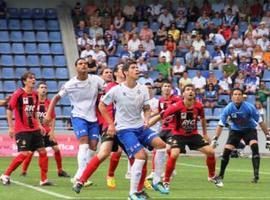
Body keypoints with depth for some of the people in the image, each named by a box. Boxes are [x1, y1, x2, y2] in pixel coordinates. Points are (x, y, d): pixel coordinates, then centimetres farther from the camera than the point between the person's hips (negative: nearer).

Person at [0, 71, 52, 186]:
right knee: (24, 154, -14)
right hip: (22, 130, -7)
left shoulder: (35, 95, 10)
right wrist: (11, 127, -12)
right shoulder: (18, 94, -10)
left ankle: (43, 180, 6)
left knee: (43, 152, 0)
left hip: (34, 129, 7)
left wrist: (39, 125, 15)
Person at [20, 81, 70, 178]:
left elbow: (53, 118, 4)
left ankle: (60, 171, 11)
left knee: (56, 148, -2)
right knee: (31, 151, -10)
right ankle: (23, 171, 4)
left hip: (47, 131, 3)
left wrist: (52, 131, -3)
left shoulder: (49, 103, 1)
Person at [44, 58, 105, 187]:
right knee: (84, 143, -22)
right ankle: (80, 175, -29)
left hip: (93, 118, 3)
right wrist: (48, 114, -2)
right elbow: (56, 98, 5)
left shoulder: (96, 80, -3)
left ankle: (78, 177, 10)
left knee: (93, 146, -1)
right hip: (78, 117, -3)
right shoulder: (70, 85, -5)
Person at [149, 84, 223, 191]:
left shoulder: (198, 106, -11)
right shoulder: (177, 106, -24)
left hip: (194, 134, 4)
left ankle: (212, 176, 22)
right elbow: (160, 116, -20)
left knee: (210, 151, -4)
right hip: (179, 134, -4)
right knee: (174, 155, -28)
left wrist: (205, 133, 18)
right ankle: (166, 181, -10)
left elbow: (202, 118, 11)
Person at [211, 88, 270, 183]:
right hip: (235, 130, 2)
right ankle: (221, 175, 12)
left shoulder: (249, 107, -25)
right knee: (226, 151, -8)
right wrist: (215, 138, -23)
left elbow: (260, 121, -15)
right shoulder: (228, 108, -22)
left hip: (249, 130, -1)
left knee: (255, 147, -26)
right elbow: (220, 124, -16)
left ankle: (256, 175, -27)